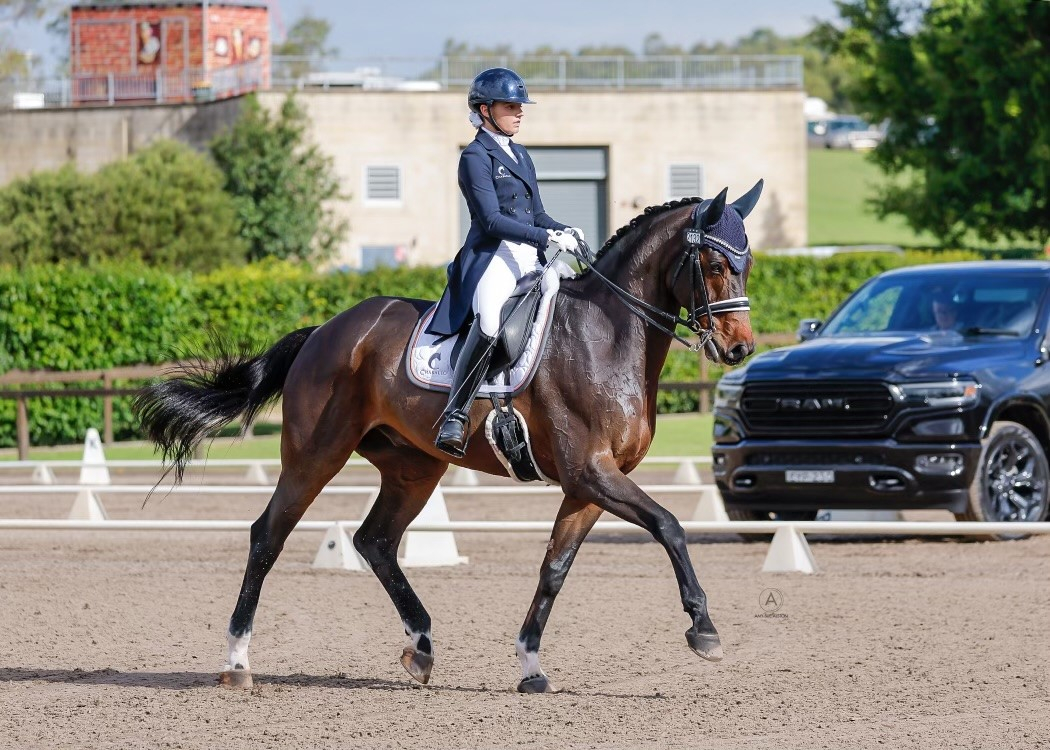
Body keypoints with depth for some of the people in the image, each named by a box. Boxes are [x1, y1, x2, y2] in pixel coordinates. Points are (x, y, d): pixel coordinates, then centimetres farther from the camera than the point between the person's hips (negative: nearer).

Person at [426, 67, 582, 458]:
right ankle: (455, 416, -32)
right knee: (489, 320, -35)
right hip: (493, 255, -9)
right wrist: (548, 237, -22)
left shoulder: (520, 155, 23)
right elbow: (492, 220, -13)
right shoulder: (475, 158, -2)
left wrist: (565, 232, 2)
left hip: (532, 258, 9)